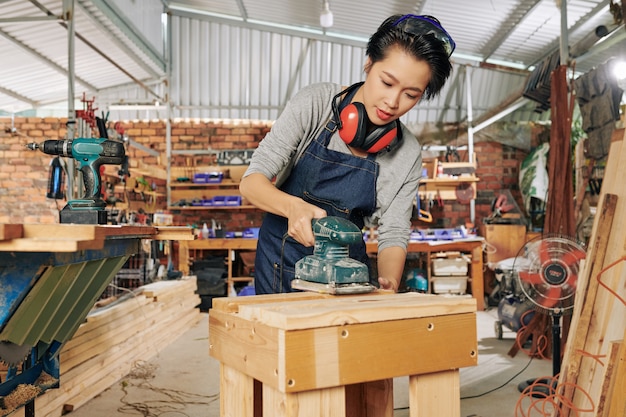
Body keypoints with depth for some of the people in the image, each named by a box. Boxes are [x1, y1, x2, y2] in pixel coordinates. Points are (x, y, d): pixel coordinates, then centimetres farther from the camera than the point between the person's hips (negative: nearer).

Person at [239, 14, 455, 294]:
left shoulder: (409, 154, -9)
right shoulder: (315, 103, -16)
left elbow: (393, 233, -7)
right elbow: (251, 182, -19)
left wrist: (389, 282, -28)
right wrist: (294, 206, -40)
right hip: (282, 260, -2)